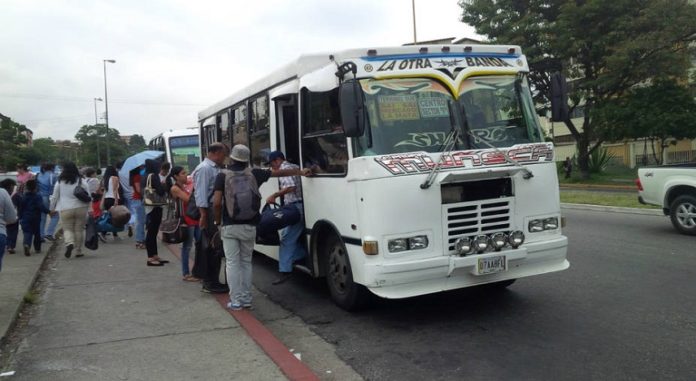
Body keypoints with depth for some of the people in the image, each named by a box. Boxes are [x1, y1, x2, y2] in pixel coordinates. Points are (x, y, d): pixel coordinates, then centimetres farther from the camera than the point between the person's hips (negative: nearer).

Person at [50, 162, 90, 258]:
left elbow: (54, 197, 8)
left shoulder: (60, 182, 3)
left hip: (66, 210, -1)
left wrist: (52, 208, 20)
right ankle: (78, 251, 13)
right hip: (81, 209, 1)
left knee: (67, 229, 8)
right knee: (79, 230, 8)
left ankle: (69, 243, -21)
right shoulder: (81, 181, 3)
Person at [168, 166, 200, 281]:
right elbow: (188, 199, -19)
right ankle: (186, 274, 10)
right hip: (186, 220, -7)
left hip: (195, 218, 7)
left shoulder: (187, 184, 12)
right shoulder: (175, 188, -7)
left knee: (200, 244, 8)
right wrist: (192, 186, -13)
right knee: (187, 246, 0)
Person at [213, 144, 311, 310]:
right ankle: (246, 299, 17)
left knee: (232, 263, 5)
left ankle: (236, 300, 6)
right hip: (249, 227, 2)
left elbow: (216, 203, -13)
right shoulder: (254, 174, 1)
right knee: (246, 262, 15)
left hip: (229, 227, -2)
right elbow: (279, 172, 11)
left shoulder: (223, 176, -6)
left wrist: (218, 221, 4)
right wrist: (301, 172, 22)